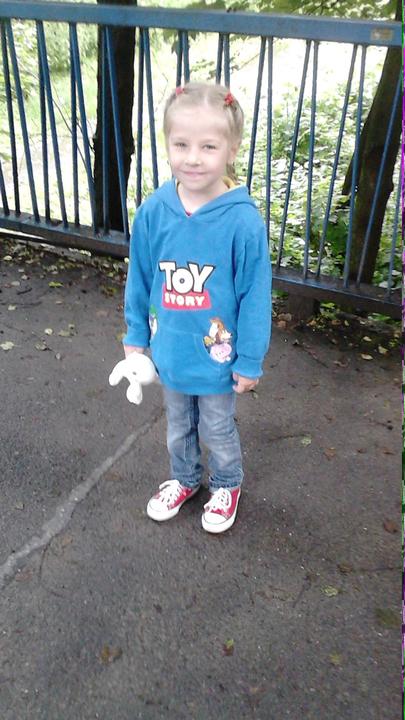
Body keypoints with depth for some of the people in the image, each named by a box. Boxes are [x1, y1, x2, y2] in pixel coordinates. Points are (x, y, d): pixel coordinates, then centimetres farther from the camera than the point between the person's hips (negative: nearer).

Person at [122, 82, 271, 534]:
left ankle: (227, 485, 49)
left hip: (218, 356, -3)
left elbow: (255, 296, -15)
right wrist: (135, 336, 7)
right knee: (178, 427, 26)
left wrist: (250, 360, -10)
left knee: (217, 431, 20)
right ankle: (183, 479, 53)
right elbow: (139, 280, 0)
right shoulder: (153, 211, -13)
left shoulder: (243, 220, -23)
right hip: (170, 349, 4)